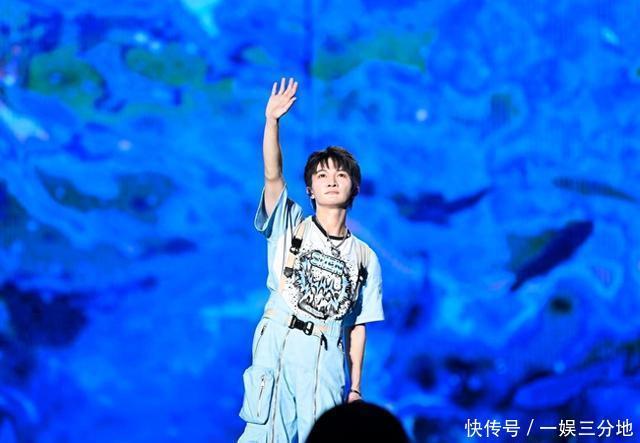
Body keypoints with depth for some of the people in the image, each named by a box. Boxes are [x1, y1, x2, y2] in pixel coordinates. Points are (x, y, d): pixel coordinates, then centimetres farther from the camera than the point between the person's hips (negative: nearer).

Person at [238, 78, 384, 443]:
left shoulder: (365, 257, 12)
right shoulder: (290, 226, 9)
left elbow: (358, 326, 11)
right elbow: (272, 175, -8)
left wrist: (356, 388, 6)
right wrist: (272, 121, -21)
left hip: (326, 358, 1)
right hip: (277, 344, -1)